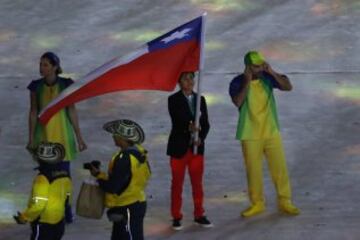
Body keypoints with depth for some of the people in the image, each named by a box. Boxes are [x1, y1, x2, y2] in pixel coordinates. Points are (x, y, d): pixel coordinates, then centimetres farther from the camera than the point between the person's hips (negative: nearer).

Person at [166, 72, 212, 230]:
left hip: (197, 148, 3)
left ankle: (199, 215, 20)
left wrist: (201, 138, -14)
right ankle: (176, 217, 13)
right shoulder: (173, 100, -5)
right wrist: (188, 127, -37)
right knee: (177, 183, 5)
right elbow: (177, 121, -18)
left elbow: (206, 123, 4)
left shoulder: (200, 99, 7)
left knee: (197, 183, 9)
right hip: (179, 147, -3)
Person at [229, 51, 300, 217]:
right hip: (250, 135, -2)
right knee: (253, 170, 6)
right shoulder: (237, 82, -8)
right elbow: (237, 102, -24)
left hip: (271, 132, 2)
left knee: (280, 167, 3)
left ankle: (284, 202, 15)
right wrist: (247, 82, -24)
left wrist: (272, 72, -19)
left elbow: (288, 87, -11)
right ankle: (257, 203, 20)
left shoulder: (267, 78, -1)